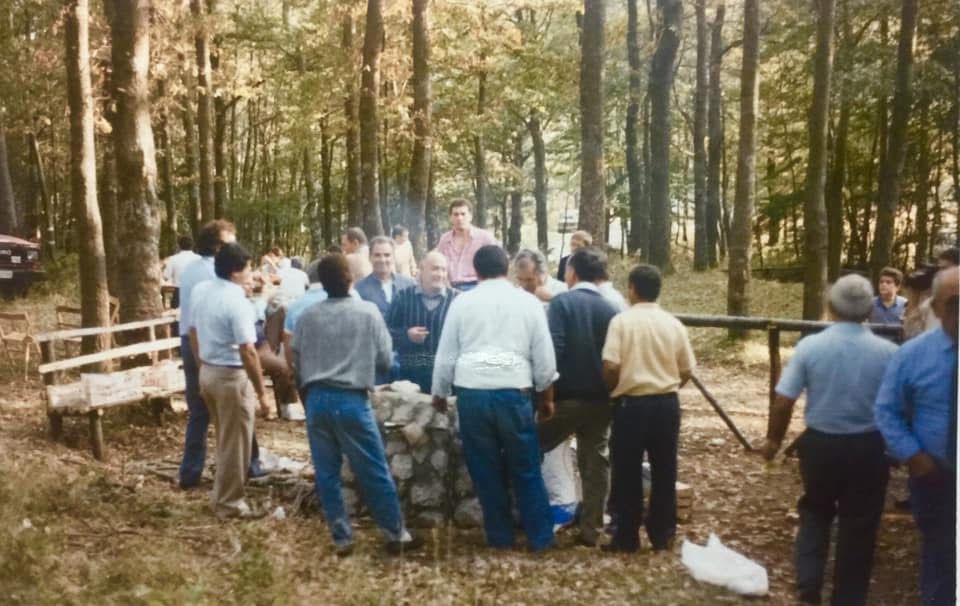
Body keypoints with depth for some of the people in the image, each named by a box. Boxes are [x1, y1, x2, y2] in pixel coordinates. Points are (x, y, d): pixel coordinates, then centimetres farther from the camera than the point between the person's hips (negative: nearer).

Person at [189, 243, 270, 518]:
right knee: (235, 444, 6)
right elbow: (247, 353, -23)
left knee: (225, 439, 22)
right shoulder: (237, 303, -21)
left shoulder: (200, 291, 3)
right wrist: (262, 393, -17)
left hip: (207, 372, 8)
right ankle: (229, 503, 16)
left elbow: (193, 335, 12)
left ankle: (221, 495, 32)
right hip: (232, 376, -8)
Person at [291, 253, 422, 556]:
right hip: (351, 400, -3)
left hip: (316, 400, 3)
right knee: (374, 471, 6)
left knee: (326, 473, 10)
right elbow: (385, 359, 2)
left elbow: (295, 361, 11)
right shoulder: (368, 312, -3)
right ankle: (395, 533, 15)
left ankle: (342, 537, 14)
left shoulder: (308, 316, 5)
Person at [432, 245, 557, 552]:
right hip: (513, 393, 0)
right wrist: (547, 397, 20)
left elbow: (446, 354, 10)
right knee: (526, 470, 10)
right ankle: (540, 537, 17)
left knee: (486, 470, 11)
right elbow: (544, 356, 8)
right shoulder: (528, 302, 7)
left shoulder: (462, 302, 7)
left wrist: (439, 394, 23)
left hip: (471, 393, 1)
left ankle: (500, 536, 21)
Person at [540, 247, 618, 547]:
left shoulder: (562, 302, -7)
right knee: (595, 462, 10)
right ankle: (591, 529, 14)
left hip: (567, 397, -4)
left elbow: (553, 349, -16)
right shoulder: (610, 309, 5)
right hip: (600, 399, 4)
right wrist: (609, 389, 15)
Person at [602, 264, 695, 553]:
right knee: (664, 472, 11)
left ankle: (627, 538, 11)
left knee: (628, 473, 6)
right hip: (667, 403, 3)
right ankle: (662, 535, 18)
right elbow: (686, 372, 5)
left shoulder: (622, 320, -8)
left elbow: (611, 366, -15)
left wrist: (614, 390, 4)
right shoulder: (674, 324, 3)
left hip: (632, 403, -3)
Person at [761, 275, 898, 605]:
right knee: (858, 525, 14)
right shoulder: (888, 352, -11)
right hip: (868, 448, -1)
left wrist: (773, 439, 7)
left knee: (815, 513, 22)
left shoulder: (809, 346, -11)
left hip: (820, 443, 1)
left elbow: (783, 401, -9)